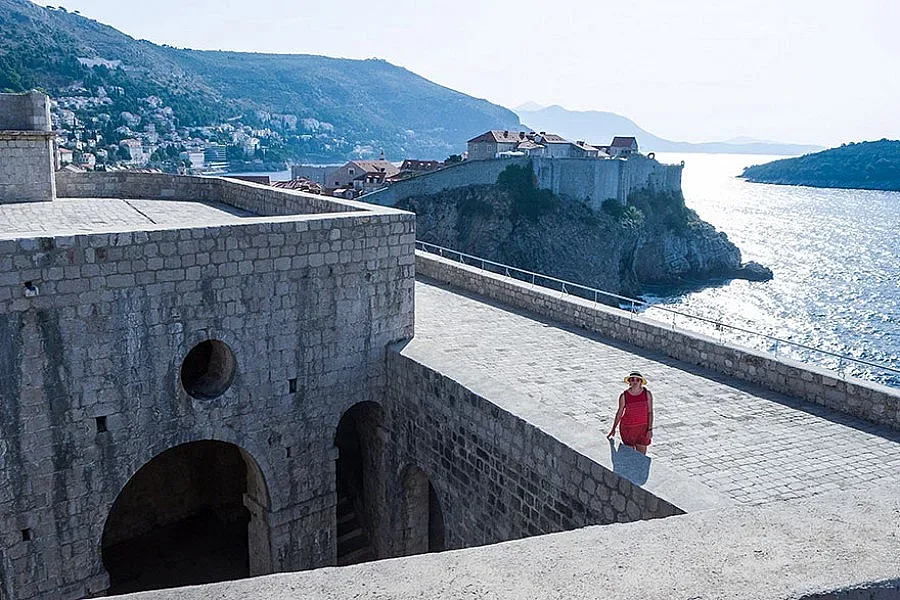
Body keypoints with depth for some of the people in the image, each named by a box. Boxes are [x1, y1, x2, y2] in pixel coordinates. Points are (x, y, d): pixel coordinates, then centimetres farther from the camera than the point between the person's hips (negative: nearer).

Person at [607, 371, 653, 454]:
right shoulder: (624, 396, -9)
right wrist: (613, 429, 6)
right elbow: (619, 412, 1)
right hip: (627, 427, -1)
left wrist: (650, 429, -7)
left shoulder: (647, 394, -7)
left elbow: (650, 412, -2)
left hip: (643, 427, 1)